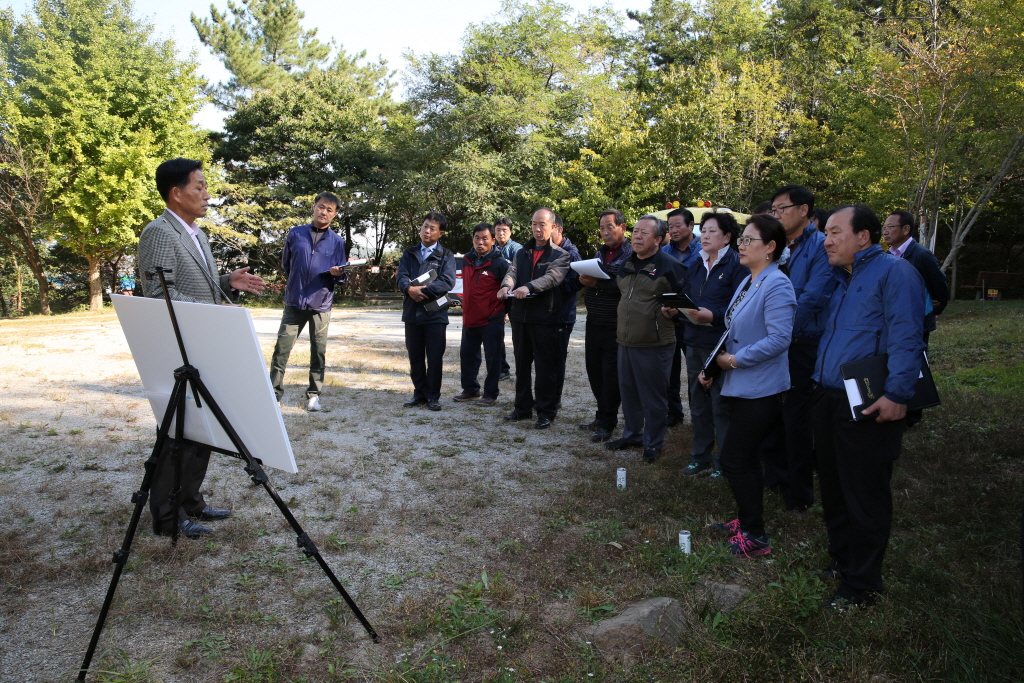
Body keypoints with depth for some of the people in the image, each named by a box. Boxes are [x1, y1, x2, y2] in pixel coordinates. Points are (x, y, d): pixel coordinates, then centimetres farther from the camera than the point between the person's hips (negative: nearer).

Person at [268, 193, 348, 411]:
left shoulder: (337, 242, 5)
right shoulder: (295, 234, 6)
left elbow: (341, 277, 4)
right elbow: (285, 264, 16)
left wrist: (337, 274, -16)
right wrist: (296, 282, 12)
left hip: (321, 304, 0)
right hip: (294, 302, 0)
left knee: (318, 351, 5)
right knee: (282, 348, -4)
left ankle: (314, 394, 15)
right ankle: (274, 392, 4)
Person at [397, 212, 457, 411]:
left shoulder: (446, 256, 3)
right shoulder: (409, 254, 14)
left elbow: (447, 281, -12)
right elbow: (401, 277, 1)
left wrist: (423, 290, -20)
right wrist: (410, 289, -21)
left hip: (435, 313, -3)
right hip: (412, 312, 3)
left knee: (435, 357, 1)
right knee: (415, 357, 9)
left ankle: (433, 395, 11)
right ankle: (419, 393, 20)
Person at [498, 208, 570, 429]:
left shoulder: (560, 255, 0)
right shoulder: (521, 253, 16)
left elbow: (552, 276, -18)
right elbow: (512, 272, -1)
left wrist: (529, 287, -36)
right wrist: (506, 286, -25)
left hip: (546, 318, -5)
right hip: (520, 316, 5)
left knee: (546, 366, -1)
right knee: (521, 364, 13)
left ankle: (546, 412, 9)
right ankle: (523, 407, 24)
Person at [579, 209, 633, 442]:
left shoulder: (631, 254, -9)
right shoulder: (599, 253, 16)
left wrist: (597, 284, -24)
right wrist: (585, 280, -6)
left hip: (615, 326, -7)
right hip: (594, 323, 7)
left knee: (611, 374, 0)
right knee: (594, 370, 13)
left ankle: (607, 423, 10)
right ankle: (602, 414, 28)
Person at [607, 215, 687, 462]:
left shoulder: (669, 266, -11)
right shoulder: (625, 265, 11)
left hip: (654, 344, -7)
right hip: (625, 341, 7)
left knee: (653, 396, 3)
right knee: (628, 391, 17)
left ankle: (653, 443, 18)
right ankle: (631, 434, 33)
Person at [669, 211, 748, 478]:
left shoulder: (737, 266, -7)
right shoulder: (696, 267, 15)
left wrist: (713, 315, -27)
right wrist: (674, 311, -3)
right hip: (694, 343, 7)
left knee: (721, 407, 0)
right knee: (698, 404, 14)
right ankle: (701, 458, 26)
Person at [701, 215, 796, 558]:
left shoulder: (776, 286, -18)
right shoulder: (746, 282, 11)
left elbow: (778, 339, -25)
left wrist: (734, 360, -18)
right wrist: (713, 366, 8)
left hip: (760, 388, -9)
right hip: (741, 385, 9)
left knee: (734, 460, -5)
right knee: (746, 458, 18)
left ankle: (755, 536, 8)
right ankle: (747, 520, 32)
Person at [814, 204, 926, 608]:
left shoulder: (894, 272, -10)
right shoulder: (840, 279, 17)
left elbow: (906, 339, -18)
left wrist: (897, 395, -24)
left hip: (869, 408, -8)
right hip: (829, 400, 9)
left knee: (864, 497, 2)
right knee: (833, 487, 17)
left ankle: (861, 583, 15)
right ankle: (841, 557, 34)